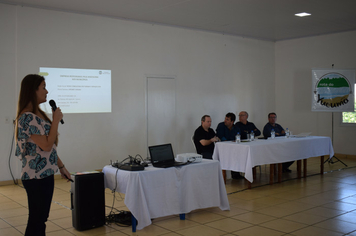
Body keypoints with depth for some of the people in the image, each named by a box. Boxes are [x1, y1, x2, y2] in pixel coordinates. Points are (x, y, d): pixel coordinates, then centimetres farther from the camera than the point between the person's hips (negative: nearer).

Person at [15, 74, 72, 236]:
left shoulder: (38, 114, 12)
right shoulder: (27, 117, -18)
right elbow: (46, 145, -22)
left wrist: (61, 167, 17)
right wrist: (56, 120, -13)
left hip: (45, 174, 9)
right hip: (36, 176, -9)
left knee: (40, 218, 17)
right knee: (36, 221, 1)